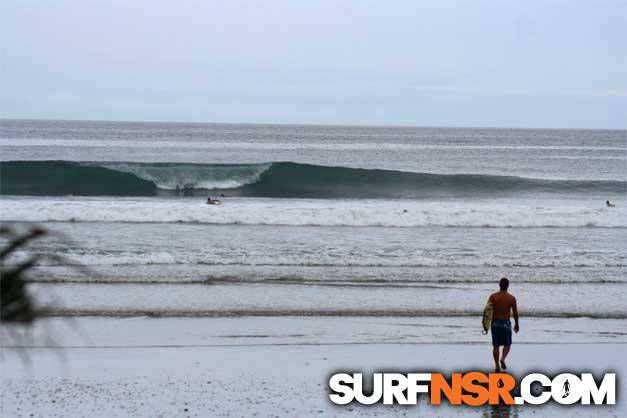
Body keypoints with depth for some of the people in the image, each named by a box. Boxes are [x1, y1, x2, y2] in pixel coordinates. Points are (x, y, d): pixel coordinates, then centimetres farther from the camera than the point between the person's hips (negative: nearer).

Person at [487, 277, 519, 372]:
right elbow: (515, 313, -2)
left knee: (496, 345, 11)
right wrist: (516, 324, 13)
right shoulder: (512, 298, -6)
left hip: (495, 323, 1)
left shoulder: (493, 296, -5)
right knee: (507, 344, 14)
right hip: (506, 323, -1)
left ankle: (497, 365, 8)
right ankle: (502, 358, -12)